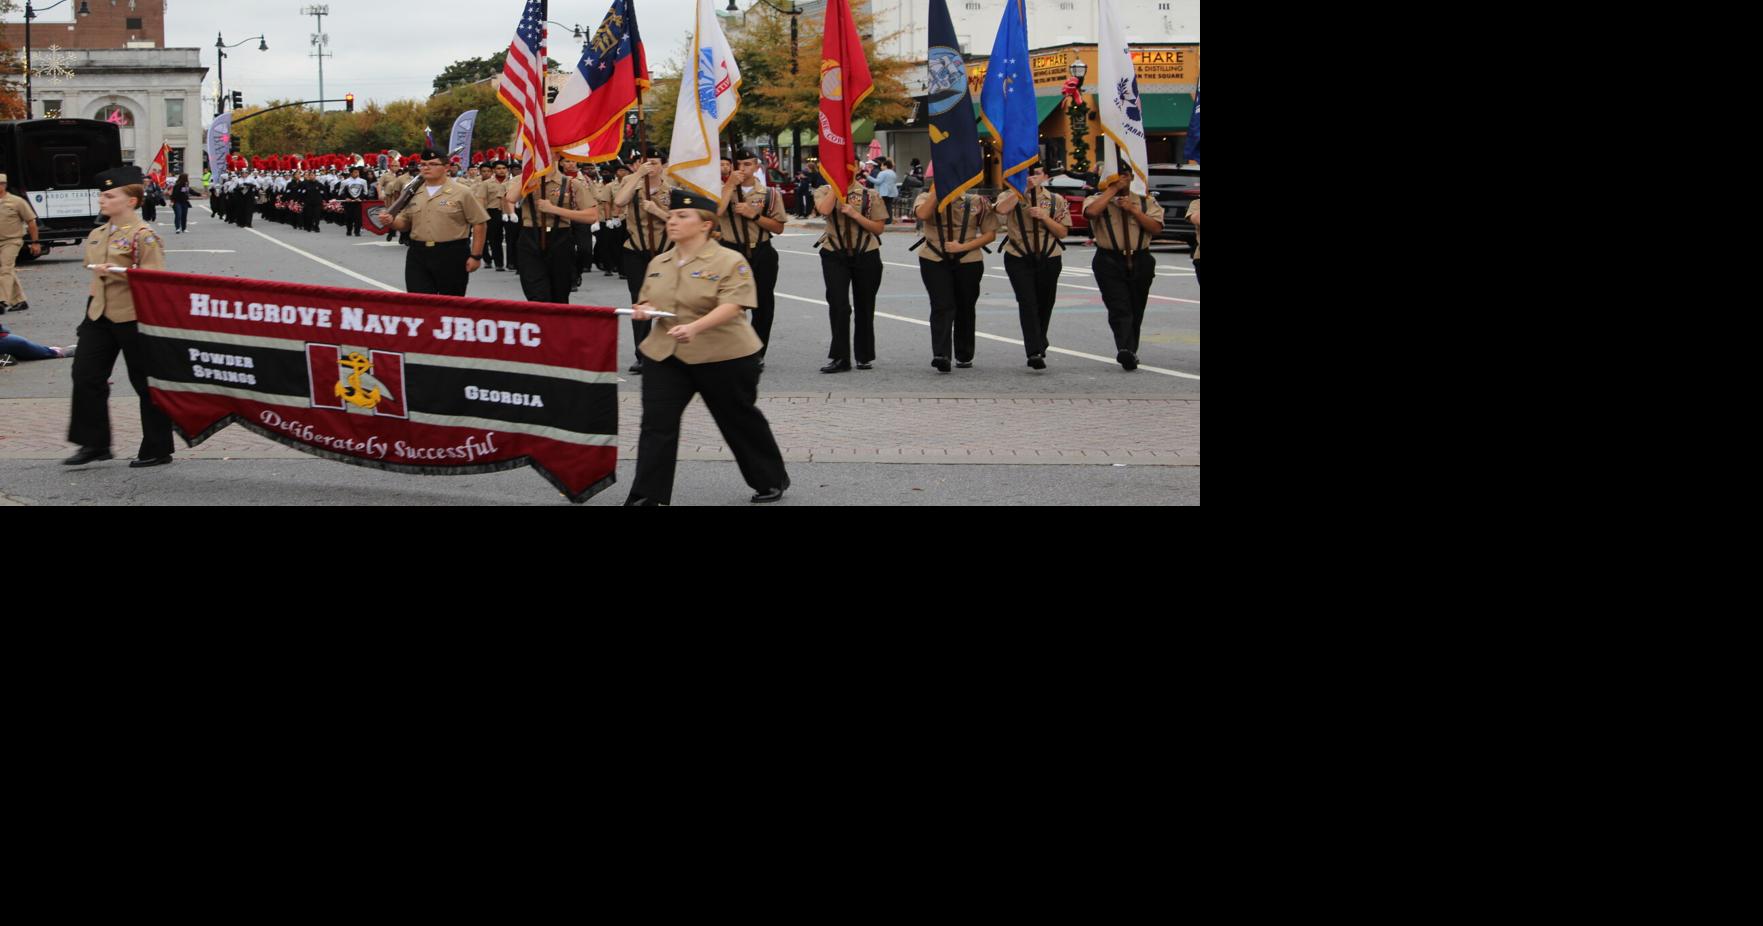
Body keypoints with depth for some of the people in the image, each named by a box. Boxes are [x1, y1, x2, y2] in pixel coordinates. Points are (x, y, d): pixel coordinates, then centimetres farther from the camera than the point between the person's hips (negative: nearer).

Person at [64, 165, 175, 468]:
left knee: (146, 383, 2)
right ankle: (94, 444, 10)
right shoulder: (97, 236, 12)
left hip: (133, 317, -8)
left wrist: (117, 271, -27)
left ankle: (157, 450, 11)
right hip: (99, 315, 8)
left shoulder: (143, 236, -12)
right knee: (86, 376, 1)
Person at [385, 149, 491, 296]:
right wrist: (392, 222, -4)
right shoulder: (413, 193, 10)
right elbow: (405, 224, 18)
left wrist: (476, 256, -6)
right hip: (418, 256, 4)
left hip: (452, 256, -4)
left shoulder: (461, 193, -3)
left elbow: (478, 224, -3)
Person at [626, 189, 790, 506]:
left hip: (722, 357, -5)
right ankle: (646, 496, -3)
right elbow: (647, 300, 23)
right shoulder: (658, 263, 10)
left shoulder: (730, 262, -11)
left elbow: (732, 305, -23)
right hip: (665, 354, 5)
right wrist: (643, 309, -3)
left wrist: (695, 327, -39)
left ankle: (771, 481, 30)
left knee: (740, 421, 10)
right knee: (657, 424, -5)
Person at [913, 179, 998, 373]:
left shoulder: (977, 202, 1)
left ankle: (965, 356, 24)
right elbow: (922, 214, -22)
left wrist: (963, 247, -11)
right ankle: (940, 354, -23)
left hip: (968, 262, 1)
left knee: (965, 308, 10)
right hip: (934, 261, -1)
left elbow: (990, 234, 1)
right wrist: (937, 189, -20)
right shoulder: (927, 198, 2)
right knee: (942, 306, -14)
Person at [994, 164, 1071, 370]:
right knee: (1027, 303, -16)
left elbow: (1063, 232, 3)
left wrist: (1044, 217, -13)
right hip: (1018, 259, -3)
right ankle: (1035, 352, -23)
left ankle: (1039, 347, 32)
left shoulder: (1056, 200, 7)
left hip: (1049, 259, 3)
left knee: (1044, 305, 11)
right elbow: (1002, 209, -22)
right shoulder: (1011, 195, 2)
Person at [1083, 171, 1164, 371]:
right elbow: (1091, 212, -21)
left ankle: (1130, 352, 25)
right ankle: (1125, 350, -30)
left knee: (1136, 311, 11)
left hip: (1140, 262, 3)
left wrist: (1133, 210, -10)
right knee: (1119, 309, -17)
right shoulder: (1098, 200, 4)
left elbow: (1156, 227, -3)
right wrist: (1112, 189, -12)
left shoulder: (1146, 202, 10)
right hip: (1109, 262, -3)